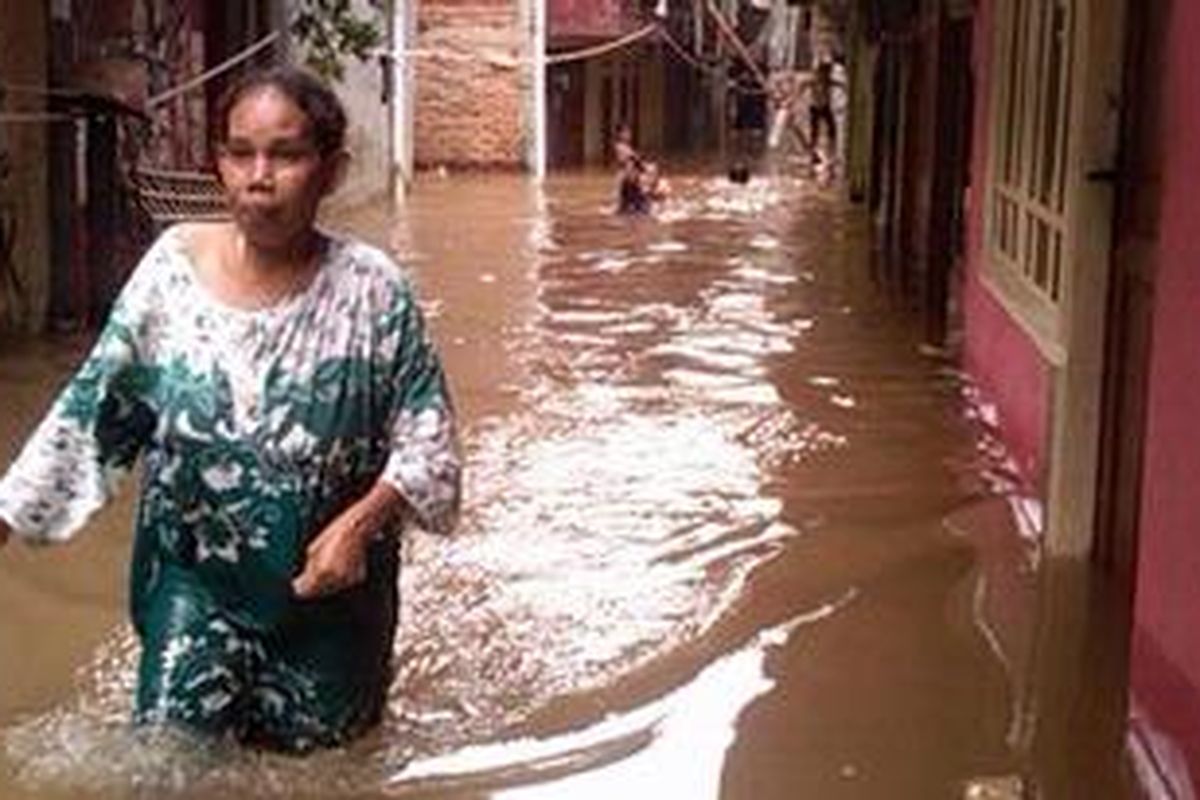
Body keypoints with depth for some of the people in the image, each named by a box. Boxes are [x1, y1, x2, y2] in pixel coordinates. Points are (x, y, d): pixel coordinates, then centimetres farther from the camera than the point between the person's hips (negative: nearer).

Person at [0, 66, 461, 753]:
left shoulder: (371, 288, -15)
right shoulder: (175, 265, -9)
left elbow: (427, 435, -9)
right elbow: (95, 407, -3)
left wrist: (362, 522, -23)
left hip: (330, 578, -1)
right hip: (195, 574, 1)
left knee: (315, 746, 14)